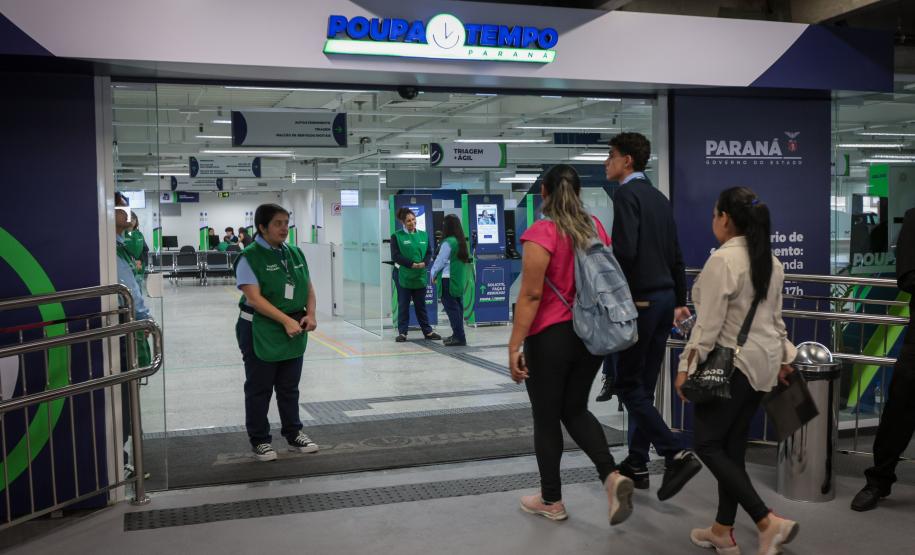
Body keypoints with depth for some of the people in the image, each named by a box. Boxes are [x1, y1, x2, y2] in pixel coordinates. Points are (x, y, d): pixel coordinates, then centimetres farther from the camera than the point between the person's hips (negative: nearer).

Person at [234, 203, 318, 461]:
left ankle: (294, 435, 26)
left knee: (289, 387, 15)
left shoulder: (295, 253, 8)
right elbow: (254, 297, -19)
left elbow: (308, 287, 13)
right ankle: (259, 440, 18)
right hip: (260, 333, -5)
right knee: (259, 389, 6)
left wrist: (310, 314, -5)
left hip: (294, 333, 6)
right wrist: (286, 320, -23)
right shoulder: (249, 257, -11)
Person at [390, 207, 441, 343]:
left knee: (421, 305, 12)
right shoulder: (397, 236, -4)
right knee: (403, 305, 3)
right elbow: (395, 256, -10)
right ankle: (402, 332, 10)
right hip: (403, 275, -3)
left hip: (420, 275, 3)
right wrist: (411, 264, -17)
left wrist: (424, 263, -12)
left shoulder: (423, 235, 9)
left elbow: (429, 253, 8)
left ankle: (427, 331, 18)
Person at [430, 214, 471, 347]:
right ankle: (458, 335, 20)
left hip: (448, 279, -8)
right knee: (457, 306, 13)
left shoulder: (448, 242, -15)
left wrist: (433, 275, 7)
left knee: (451, 307, -4)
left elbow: (440, 260, -10)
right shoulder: (462, 241, 9)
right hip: (460, 279, 8)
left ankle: (459, 337, -6)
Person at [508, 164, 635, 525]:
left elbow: (531, 295, -18)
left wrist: (514, 346, -14)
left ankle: (551, 501, 21)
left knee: (546, 418, 9)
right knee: (575, 410, 20)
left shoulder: (542, 233, -15)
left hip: (550, 337, -6)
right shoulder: (596, 228, 4)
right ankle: (612, 476, 1)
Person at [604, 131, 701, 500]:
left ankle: (676, 455, -11)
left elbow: (624, 250, -24)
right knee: (644, 385, 13)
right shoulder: (658, 198, 15)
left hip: (640, 300, -9)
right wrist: (679, 301, 22)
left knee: (628, 384, -3)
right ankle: (637, 465, 20)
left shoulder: (626, 195, -11)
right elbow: (675, 256, 18)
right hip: (665, 297, 9)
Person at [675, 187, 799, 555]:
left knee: (708, 445, 0)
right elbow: (774, 317, 17)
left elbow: (709, 323, -20)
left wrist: (687, 367, -15)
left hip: (731, 365, -9)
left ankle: (768, 522, -8)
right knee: (732, 447, 14)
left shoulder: (723, 260, -18)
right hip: (762, 363, 9)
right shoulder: (770, 260, 10)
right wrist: (784, 358, 24)